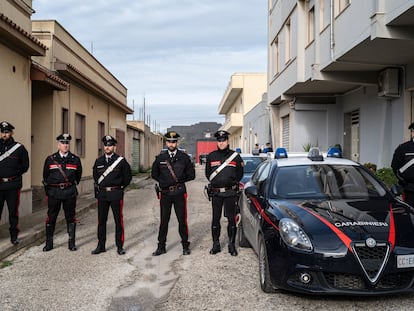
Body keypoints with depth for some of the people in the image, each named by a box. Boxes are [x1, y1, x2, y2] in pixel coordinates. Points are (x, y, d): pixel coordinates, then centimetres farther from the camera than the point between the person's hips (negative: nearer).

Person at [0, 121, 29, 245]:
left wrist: (14, 173, -4)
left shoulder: (19, 148, 2)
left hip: (13, 185, -1)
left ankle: (14, 236, 15)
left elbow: (25, 166, 7)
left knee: (13, 211, 6)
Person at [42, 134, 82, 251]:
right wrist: (48, 191, 15)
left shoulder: (75, 159, 3)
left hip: (70, 192, 0)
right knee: (51, 218, 5)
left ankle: (71, 243, 17)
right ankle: (49, 243, 18)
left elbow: (78, 175, 15)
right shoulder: (50, 159, 3)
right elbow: (45, 176, 12)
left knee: (70, 217, 6)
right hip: (54, 192, 0)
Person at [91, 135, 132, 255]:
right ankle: (101, 246, 18)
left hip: (116, 194, -3)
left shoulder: (121, 160, -2)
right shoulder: (98, 161, 8)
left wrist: (120, 187, 4)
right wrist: (98, 189, 15)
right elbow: (95, 176, 21)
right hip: (102, 194, 3)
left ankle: (120, 246, 12)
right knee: (101, 221, 8)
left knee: (118, 221, 3)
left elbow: (128, 177, 5)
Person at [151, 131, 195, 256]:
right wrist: (162, 181, 5)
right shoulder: (160, 158, 6)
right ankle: (161, 247, 17)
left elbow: (191, 175, 5)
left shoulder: (184, 157, 1)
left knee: (182, 220, 4)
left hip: (179, 193, -2)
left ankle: (185, 246, 17)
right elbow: (154, 174, 16)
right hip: (165, 193, 2)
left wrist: (180, 180, -3)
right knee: (163, 221, 8)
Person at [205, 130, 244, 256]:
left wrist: (232, 182, 1)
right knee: (215, 219, 6)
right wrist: (215, 182, 6)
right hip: (216, 193, 1)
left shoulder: (235, 156, 2)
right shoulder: (211, 156, 6)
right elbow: (208, 173, 14)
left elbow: (240, 173, 9)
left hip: (231, 192, -1)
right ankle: (216, 244, 17)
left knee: (232, 219, 3)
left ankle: (231, 245, 15)